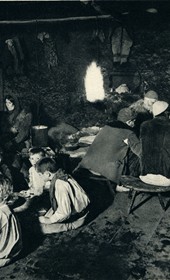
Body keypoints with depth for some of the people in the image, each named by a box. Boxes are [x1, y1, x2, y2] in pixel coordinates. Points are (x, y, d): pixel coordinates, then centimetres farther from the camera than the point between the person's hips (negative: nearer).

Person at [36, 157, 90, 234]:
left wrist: (48, 220, -16)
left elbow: (64, 212, -29)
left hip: (76, 218, -8)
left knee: (43, 228, -14)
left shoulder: (60, 185, -31)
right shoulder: (61, 176, -3)